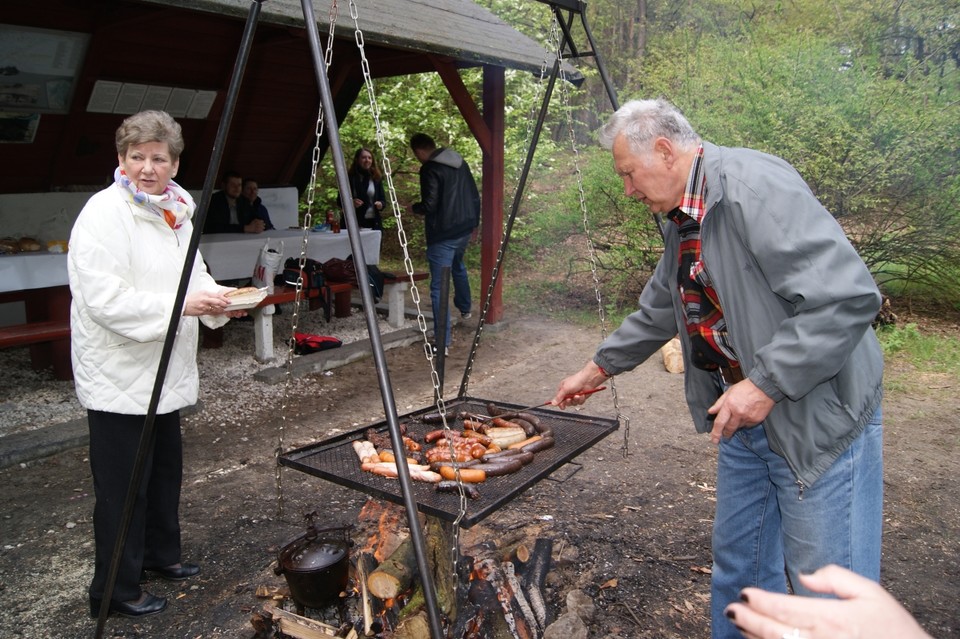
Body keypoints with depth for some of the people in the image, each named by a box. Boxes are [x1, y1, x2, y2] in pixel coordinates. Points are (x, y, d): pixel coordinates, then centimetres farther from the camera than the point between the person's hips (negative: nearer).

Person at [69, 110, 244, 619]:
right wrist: (182, 304, -28)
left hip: (165, 372, 9)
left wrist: (217, 298, -1)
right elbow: (103, 298, -24)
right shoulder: (104, 213, -16)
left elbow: (191, 273, 20)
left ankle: (160, 553, 41)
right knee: (123, 488, 2)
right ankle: (114, 591, 20)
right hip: (118, 377, -8)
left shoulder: (177, 210, 10)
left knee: (165, 470, 21)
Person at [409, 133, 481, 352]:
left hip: (442, 234, -8)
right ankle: (465, 307, 55)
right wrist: (474, 222, 24)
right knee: (458, 266, 35)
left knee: (438, 287, -5)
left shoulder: (430, 169, -16)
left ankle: (442, 341, -6)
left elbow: (429, 205, -21)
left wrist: (414, 207, 0)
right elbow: (475, 195, 13)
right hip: (464, 229, 8)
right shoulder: (460, 162, 8)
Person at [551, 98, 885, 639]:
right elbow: (659, 309, 22)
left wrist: (766, 383, -25)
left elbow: (850, 297, -26)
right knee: (738, 566, 19)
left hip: (818, 417, -9)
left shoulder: (755, 188, -21)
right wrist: (599, 368, 25)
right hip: (744, 416, 9)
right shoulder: (683, 219, 9)